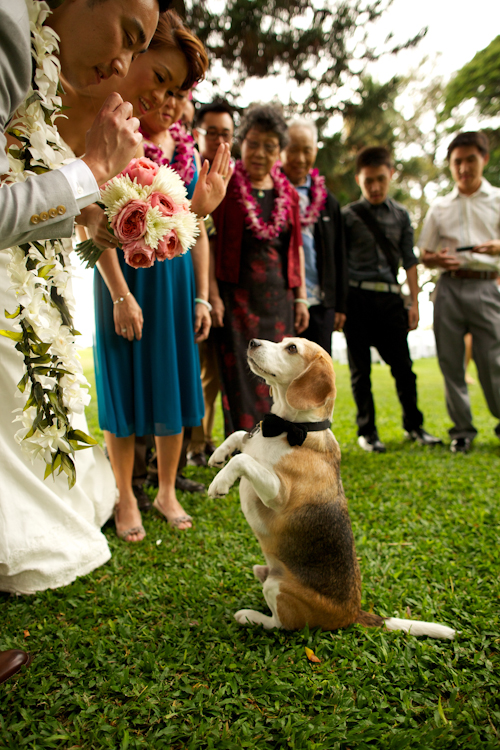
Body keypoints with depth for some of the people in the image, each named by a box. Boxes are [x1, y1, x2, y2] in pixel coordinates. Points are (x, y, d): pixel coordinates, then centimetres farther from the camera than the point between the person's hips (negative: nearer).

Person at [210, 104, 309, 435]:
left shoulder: (287, 193, 14)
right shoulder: (224, 186, 1)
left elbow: (296, 247, 15)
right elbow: (208, 242, -5)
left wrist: (300, 296, 10)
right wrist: (212, 294, -12)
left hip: (278, 296, 4)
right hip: (237, 295, -4)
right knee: (242, 376, -4)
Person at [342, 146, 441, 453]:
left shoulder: (401, 214, 13)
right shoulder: (348, 215, 4)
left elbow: (409, 260, 11)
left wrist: (415, 302, 5)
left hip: (390, 298, 2)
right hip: (358, 297, -2)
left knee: (403, 366, 4)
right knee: (360, 369, 4)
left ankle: (414, 425, 23)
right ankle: (367, 431, 16)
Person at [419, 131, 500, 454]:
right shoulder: (440, 207, 15)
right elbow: (424, 255, 16)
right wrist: (437, 260, -6)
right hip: (449, 287, 2)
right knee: (451, 361, 2)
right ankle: (462, 428, 14)